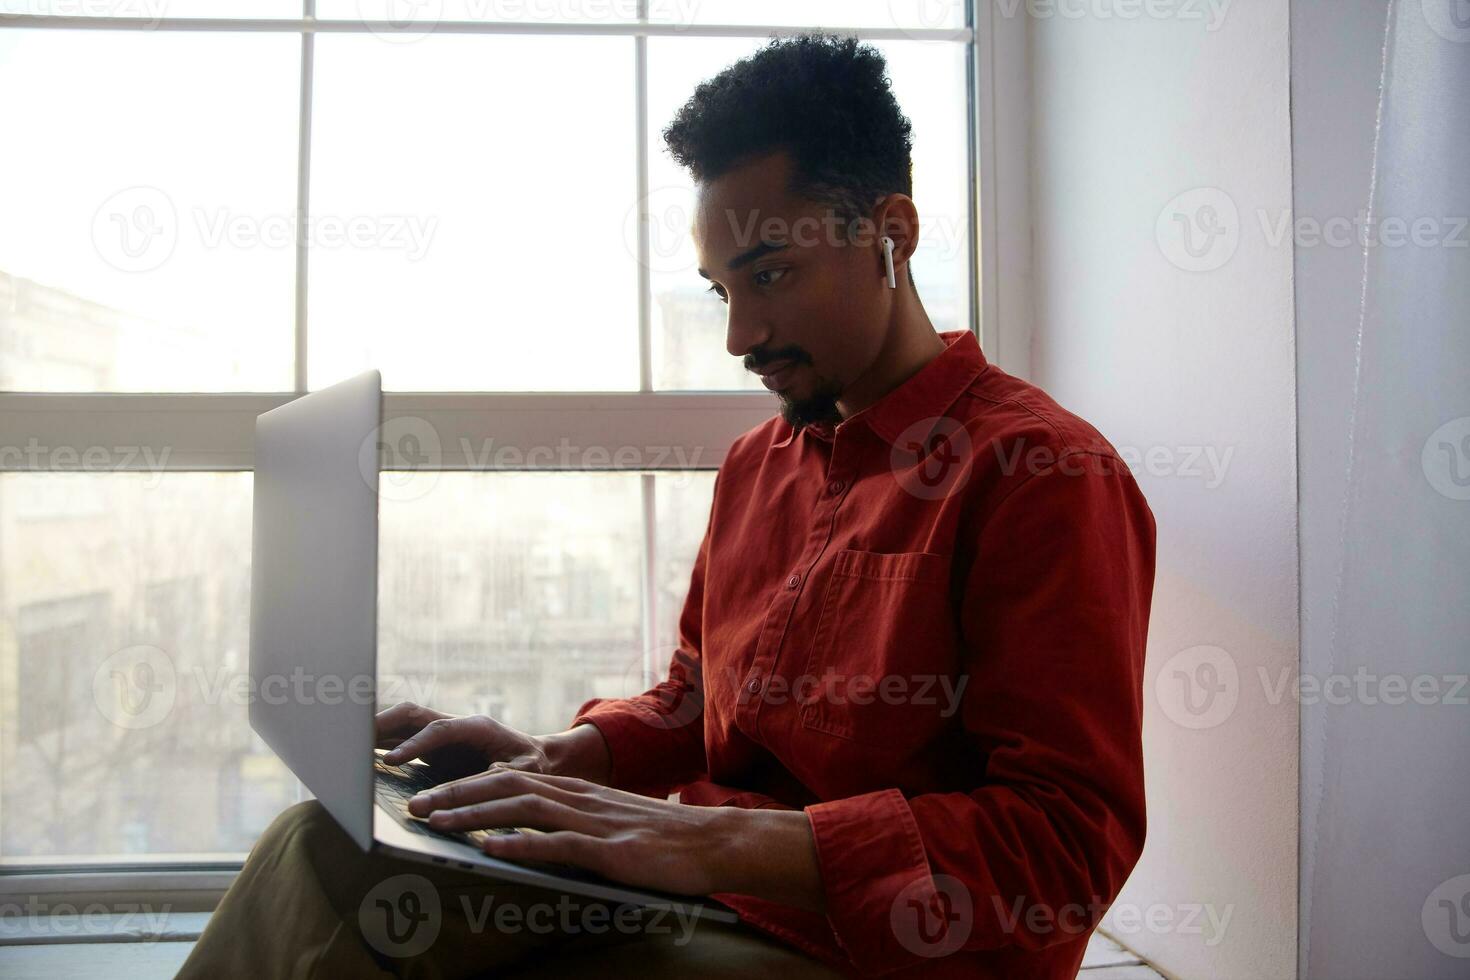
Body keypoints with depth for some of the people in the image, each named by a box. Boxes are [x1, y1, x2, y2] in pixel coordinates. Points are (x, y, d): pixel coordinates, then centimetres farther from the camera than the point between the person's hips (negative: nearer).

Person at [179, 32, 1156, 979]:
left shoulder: (1046, 473, -12)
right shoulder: (758, 459, 14)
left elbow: (1069, 835, -19)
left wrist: (718, 839, -27)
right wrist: (559, 759, -1)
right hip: (696, 894, 7)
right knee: (325, 847, -14)